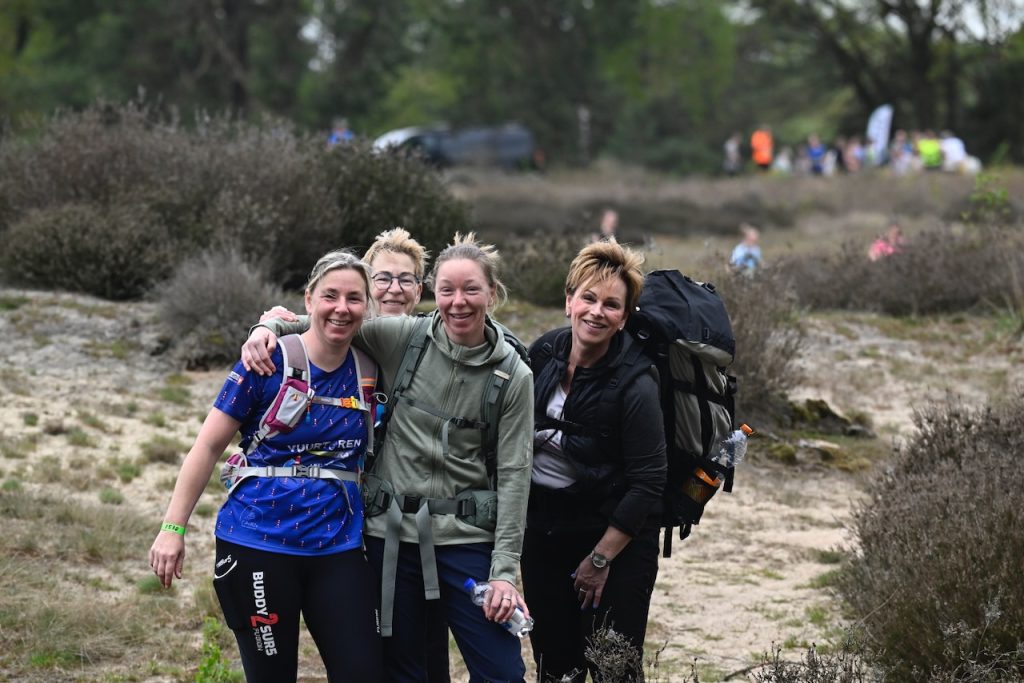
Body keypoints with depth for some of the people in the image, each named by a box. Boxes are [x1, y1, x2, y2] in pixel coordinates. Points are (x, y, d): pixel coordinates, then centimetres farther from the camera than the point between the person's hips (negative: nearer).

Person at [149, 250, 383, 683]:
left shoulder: (368, 369, 4)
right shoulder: (269, 360, -7)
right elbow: (208, 447, -5)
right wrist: (173, 528, -8)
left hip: (337, 547, 4)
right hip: (259, 544, -4)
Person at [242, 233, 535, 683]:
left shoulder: (513, 376, -4)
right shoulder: (402, 337, -2)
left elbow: (512, 473, -5)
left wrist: (504, 570, -9)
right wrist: (270, 326, -10)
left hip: (465, 536, -1)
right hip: (391, 531, 1)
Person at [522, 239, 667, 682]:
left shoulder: (635, 386, -20)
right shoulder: (543, 354, -3)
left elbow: (647, 484, -17)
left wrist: (601, 558, -14)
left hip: (614, 537, -6)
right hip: (543, 529, 6)